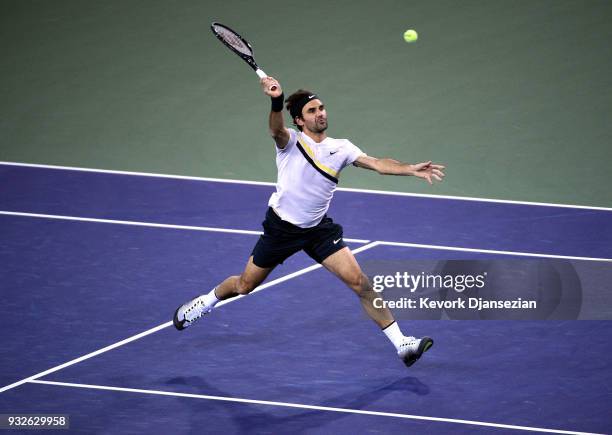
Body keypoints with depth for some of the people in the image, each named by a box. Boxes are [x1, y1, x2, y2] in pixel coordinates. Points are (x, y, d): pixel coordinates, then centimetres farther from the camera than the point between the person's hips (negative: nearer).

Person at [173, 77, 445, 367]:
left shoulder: (340, 148, -2)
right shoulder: (290, 141, -12)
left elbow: (377, 164, -13)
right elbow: (276, 129, -36)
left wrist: (412, 169, -31)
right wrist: (276, 101, -58)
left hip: (319, 229, 2)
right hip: (281, 226, -2)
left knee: (359, 282, -11)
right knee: (245, 285, 13)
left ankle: (401, 344, -8)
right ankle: (206, 302, 45)